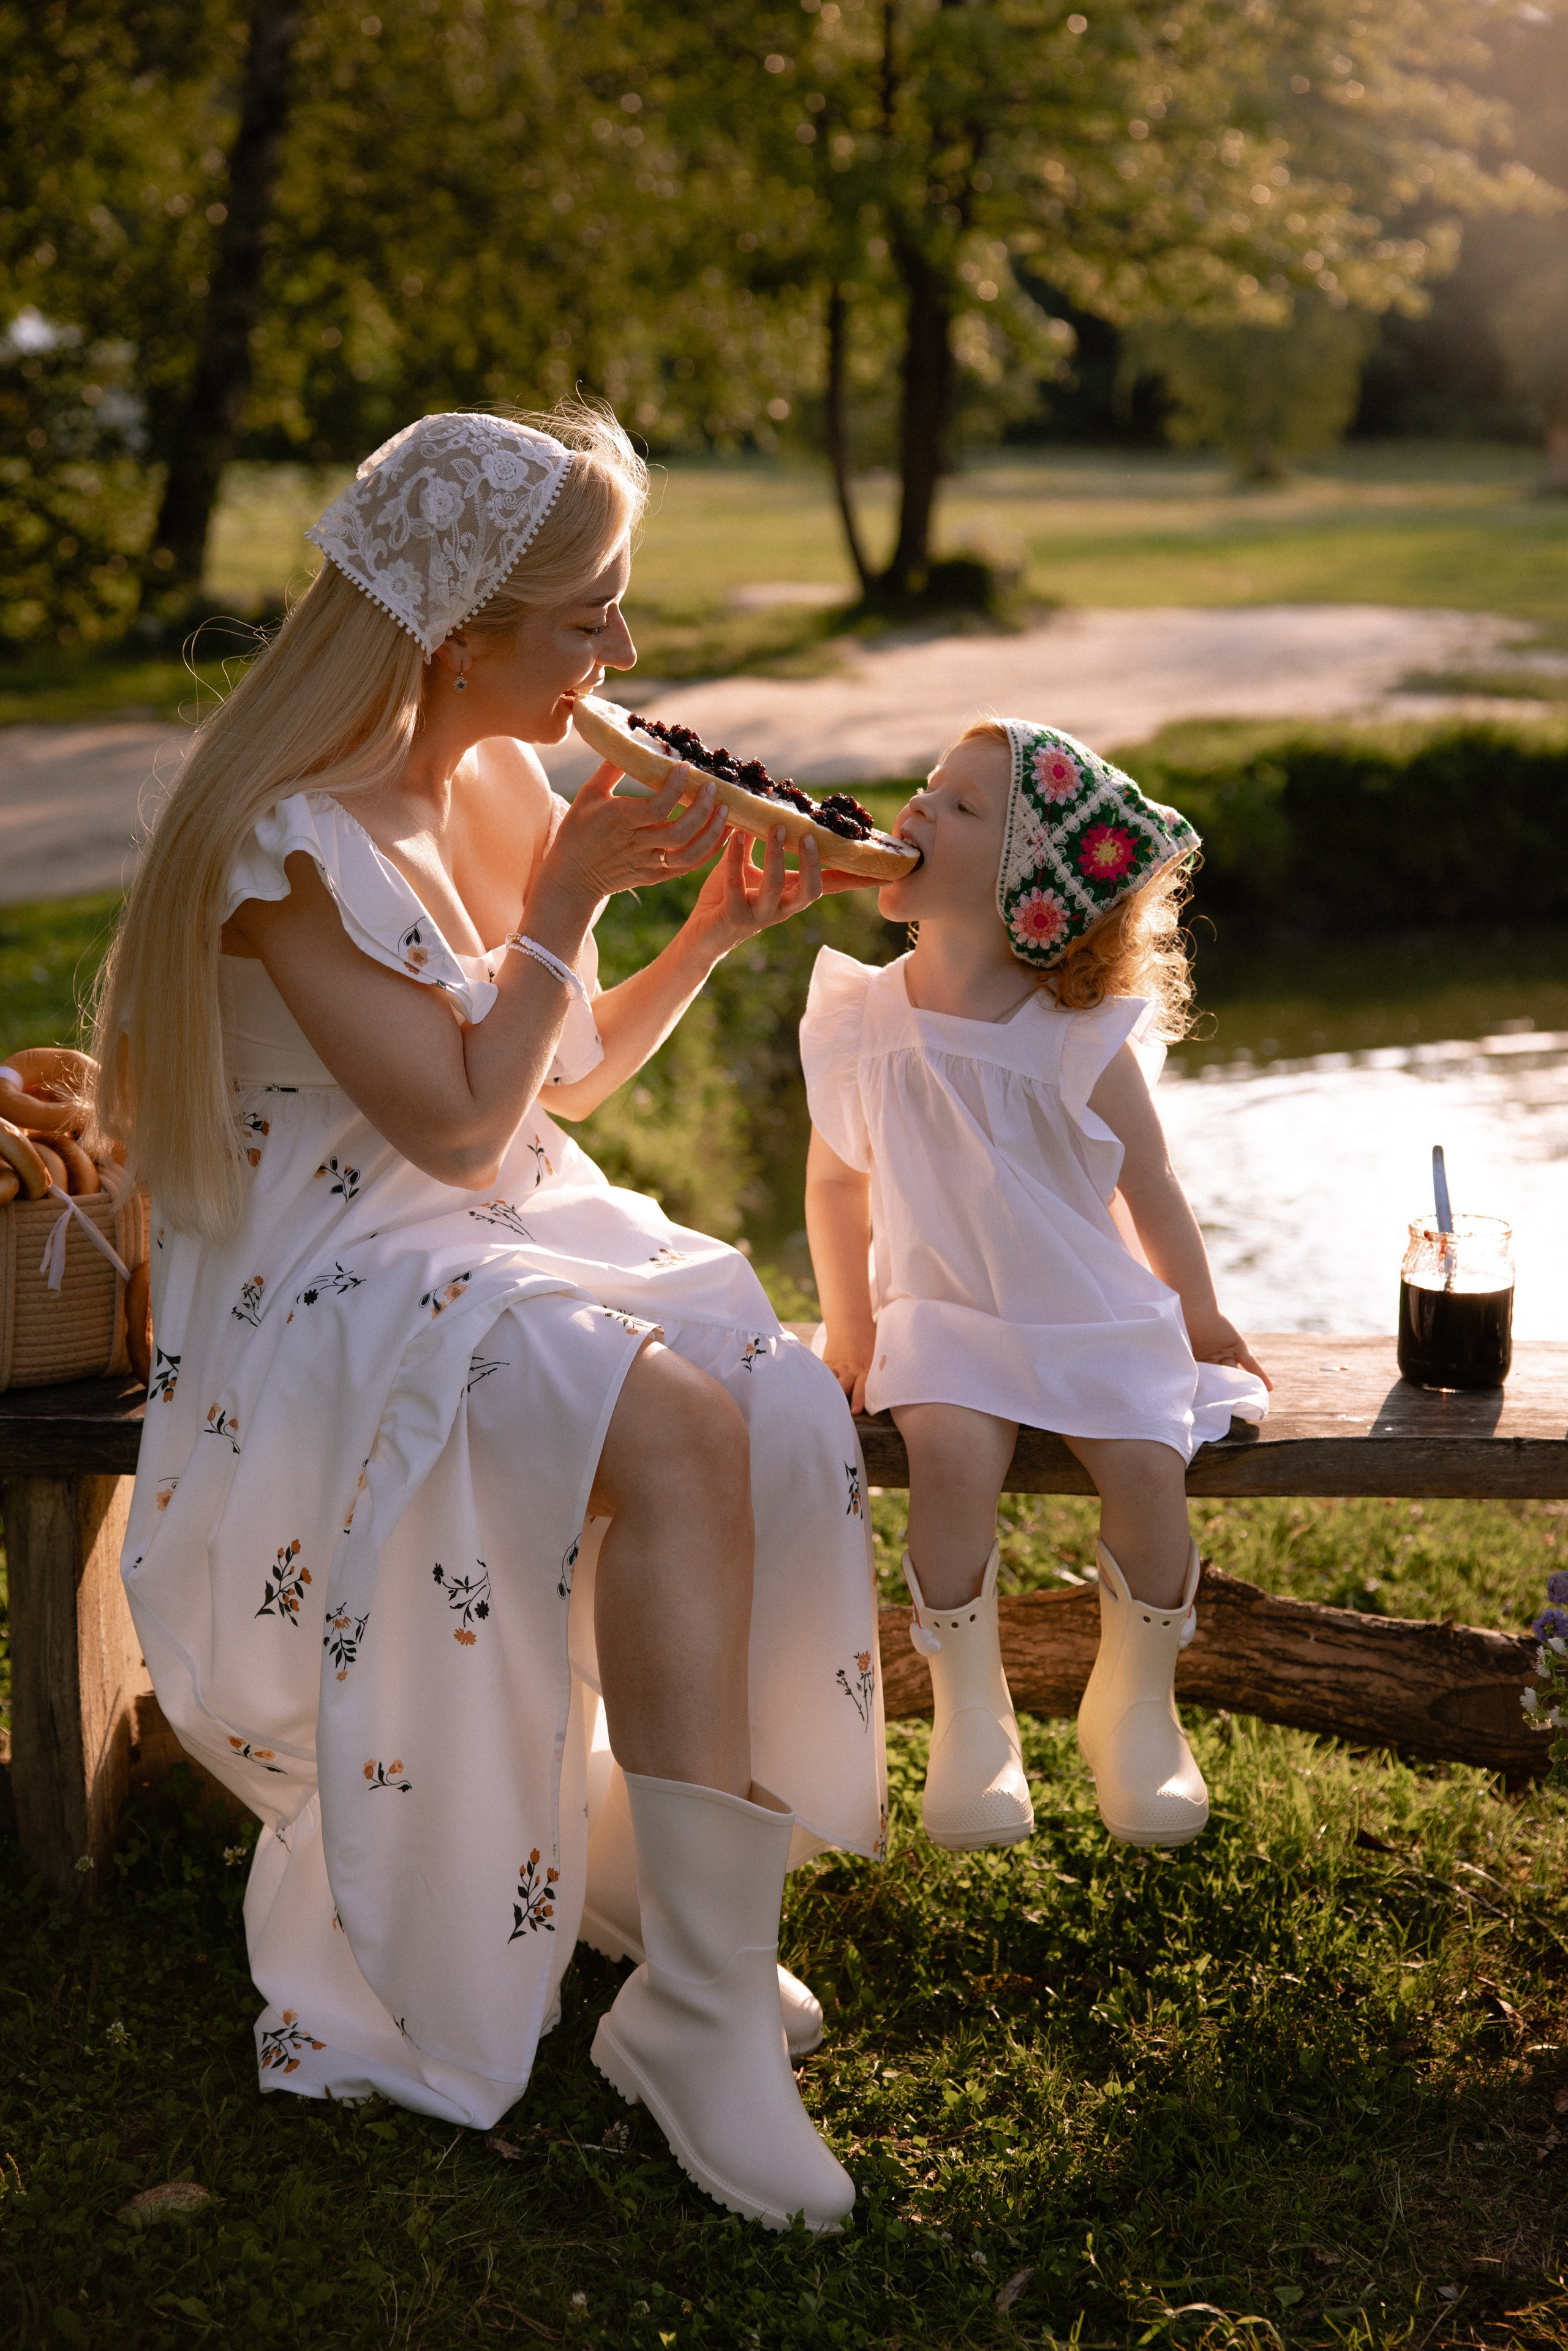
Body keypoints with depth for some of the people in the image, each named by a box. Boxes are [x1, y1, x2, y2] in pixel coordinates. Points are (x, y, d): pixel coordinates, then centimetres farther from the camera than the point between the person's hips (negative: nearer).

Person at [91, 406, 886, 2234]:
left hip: (522, 1241, 7)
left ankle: (653, 1858, -5)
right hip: (334, 1285, -7)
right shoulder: (290, 838, -16)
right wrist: (565, 903, -13)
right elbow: (458, 1124, -17)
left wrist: (714, 932, 6)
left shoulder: (512, 787, 8)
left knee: (772, 1410, -23)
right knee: (672, 1423, -32)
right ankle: (705, 2011, -22)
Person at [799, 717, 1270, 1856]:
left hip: (1096, 1319, -1)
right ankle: (971, 1716, -8)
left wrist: (1201, 1325, 8)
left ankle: (1135, 1704, 6)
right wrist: (851, 1332, 4)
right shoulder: (863, 1022, -5)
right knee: (950, 1452, -27)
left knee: (1147, 1468, -22)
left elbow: (1152, 1197, -2)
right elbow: (837, 1180, 6)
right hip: (944, 1314, 1)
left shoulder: (1083, 1045, -14)